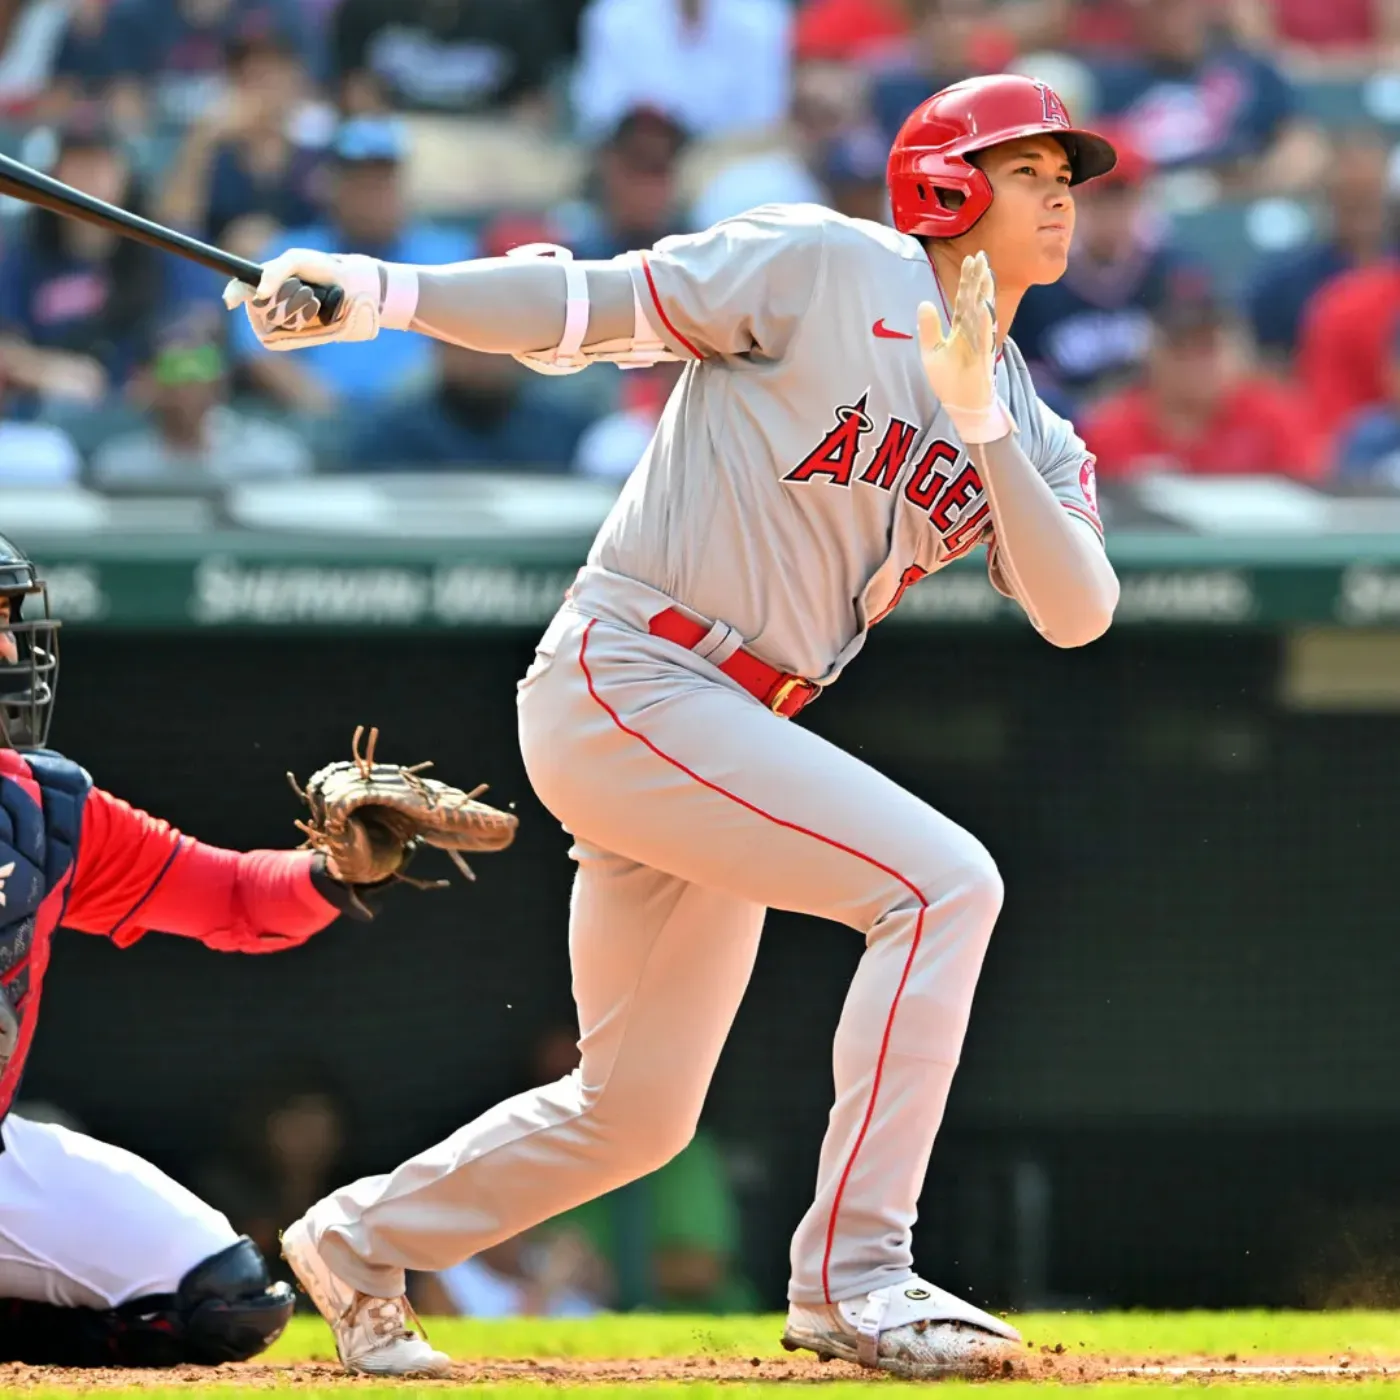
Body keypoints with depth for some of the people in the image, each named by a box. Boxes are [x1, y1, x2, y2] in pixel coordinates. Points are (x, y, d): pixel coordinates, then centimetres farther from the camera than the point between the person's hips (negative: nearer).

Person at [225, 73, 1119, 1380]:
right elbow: (595, 304, -8)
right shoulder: (823, 268, -5)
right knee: (940, 880, -22)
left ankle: (359, 1242, 36)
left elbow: (1076, 612, -3)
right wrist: (372, 291, -19)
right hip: (622, 679, -8)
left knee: (637, 1111, 15)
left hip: (730, 733, 8)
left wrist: (984, 429, -16)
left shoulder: (1027, 433, 13)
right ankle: (851, 1273, -21)